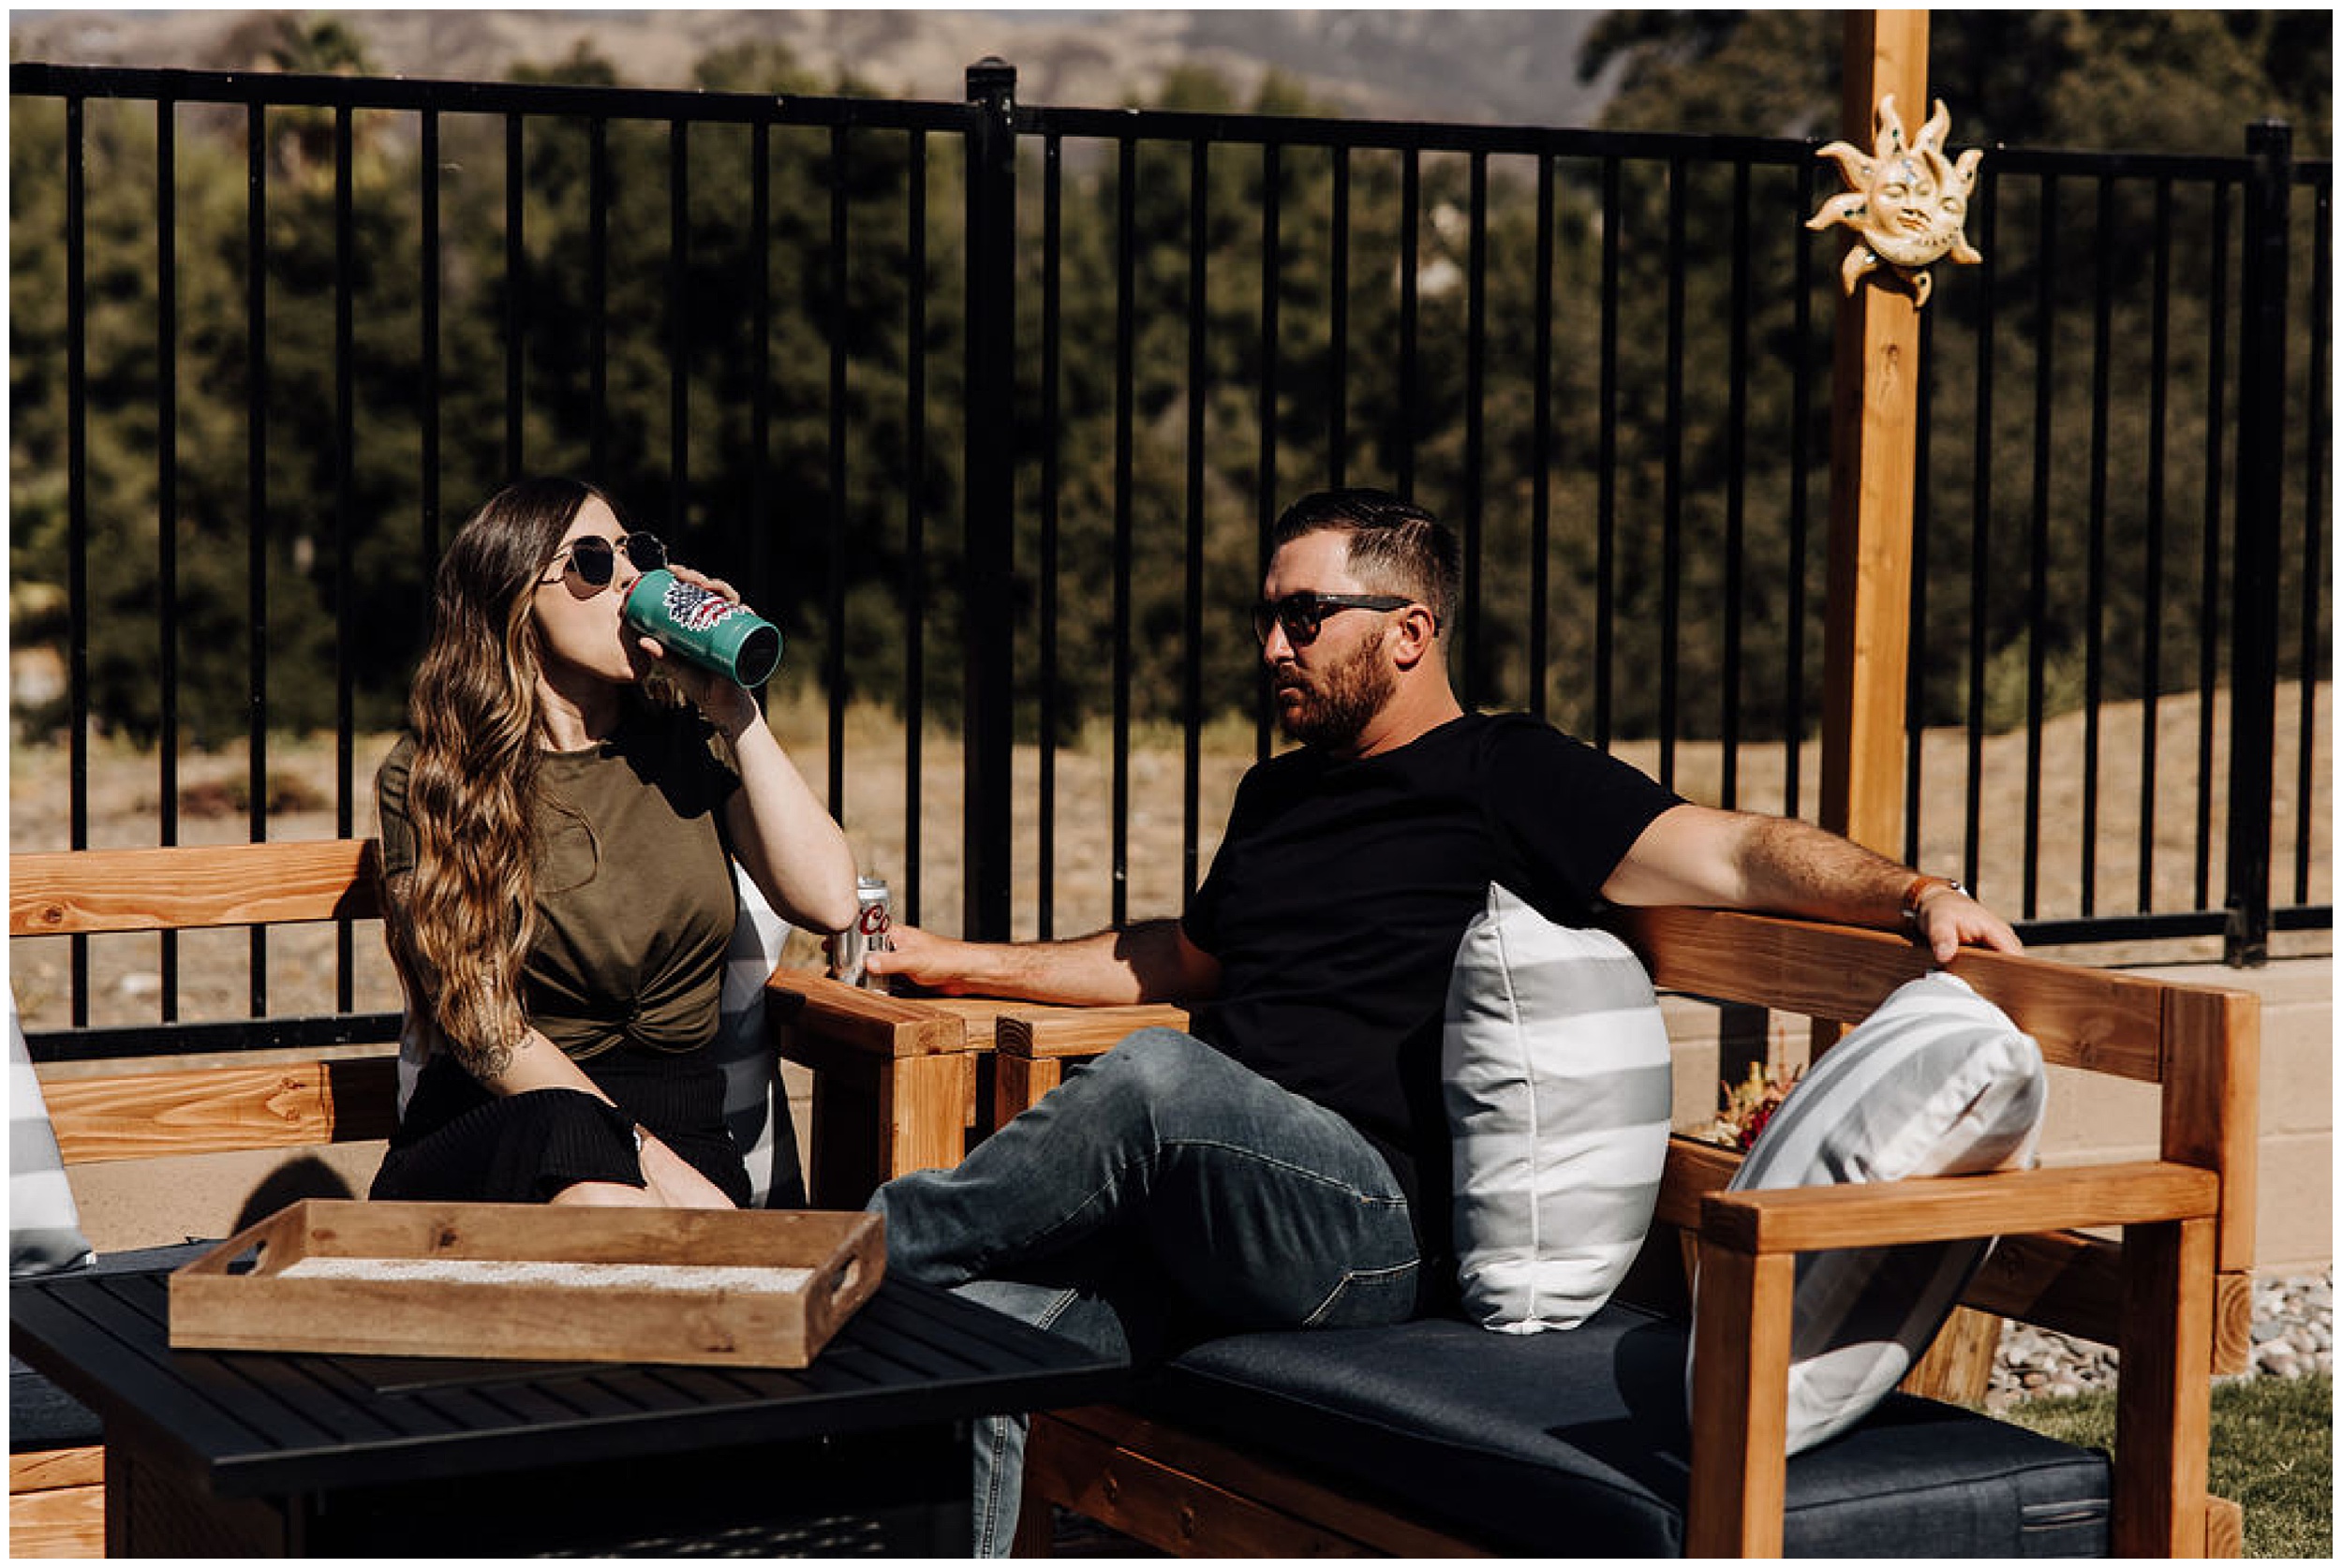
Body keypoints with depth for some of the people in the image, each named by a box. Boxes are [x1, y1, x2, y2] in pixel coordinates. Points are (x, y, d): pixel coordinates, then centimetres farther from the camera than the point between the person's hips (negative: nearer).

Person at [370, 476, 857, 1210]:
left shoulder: (691, 744, 12)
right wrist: (644, 1152, -20)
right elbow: (478, 1022, -8)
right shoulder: (427, 777, 2)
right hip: (494, 1132, -2)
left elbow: (828, 900, -4)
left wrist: (732, 707, -2)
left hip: (681, 1127, 2)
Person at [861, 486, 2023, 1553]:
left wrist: (1912, 895, -23)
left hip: (1381, 1227, -7)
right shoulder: (1277, 795, 28)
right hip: (1187, 1226, 7)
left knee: (1157, 1078, -34)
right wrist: (966, 963, 44)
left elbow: (1733, 855, -5)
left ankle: (884, 1236, -17)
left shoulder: (1509, 780, 5)